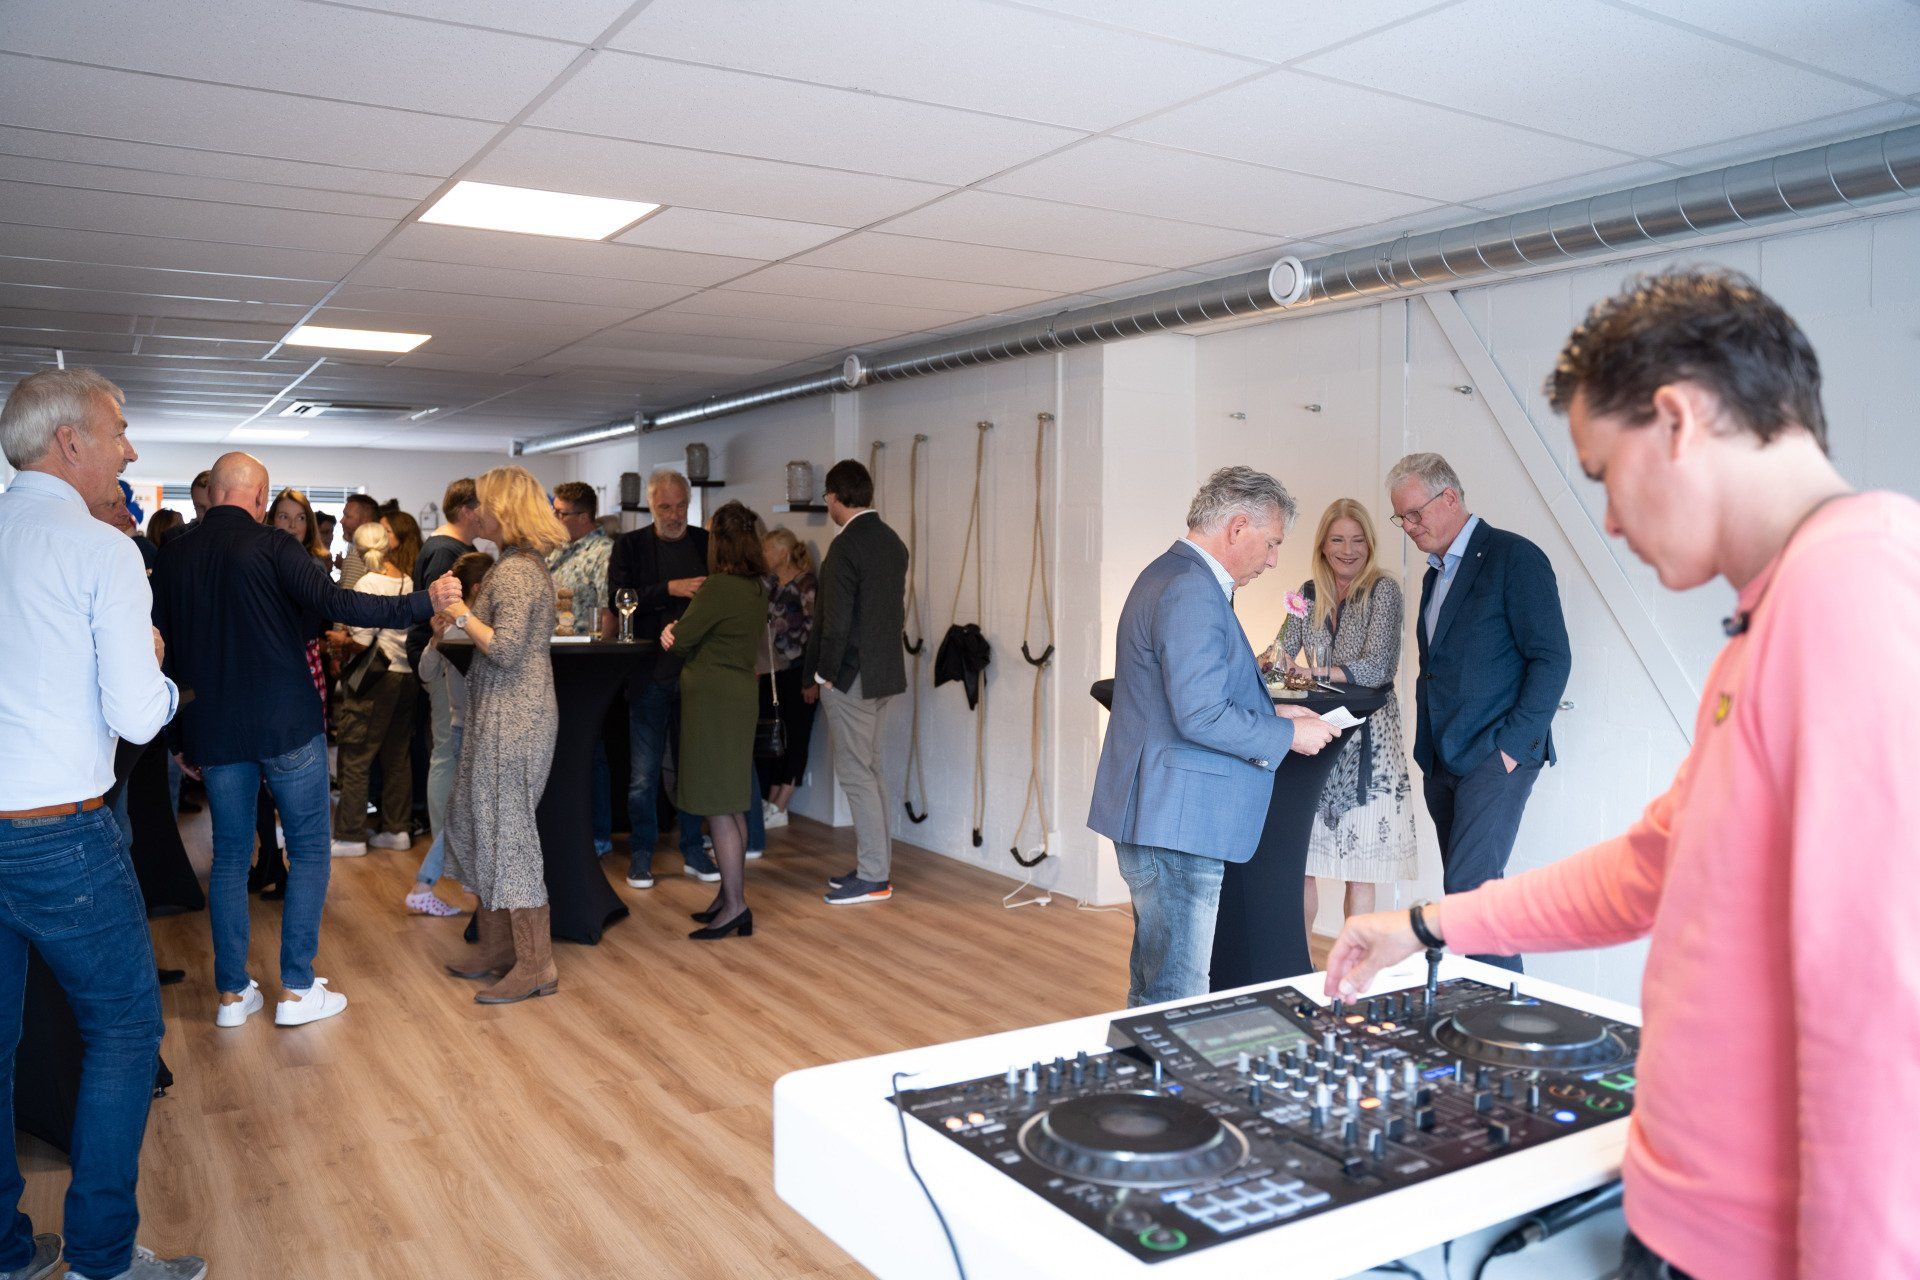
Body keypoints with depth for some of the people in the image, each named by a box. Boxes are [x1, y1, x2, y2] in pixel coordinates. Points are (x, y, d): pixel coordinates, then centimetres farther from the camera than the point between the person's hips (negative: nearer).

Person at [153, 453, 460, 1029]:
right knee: (309, 850, 6)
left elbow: (162, 652, 9)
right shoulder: (271, 545, -9)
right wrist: (424, 602, -18)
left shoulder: (174, 556, 6)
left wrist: (180, 739, 16)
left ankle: (232, 993, 16)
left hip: (213, 732, 5)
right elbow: (335, 603, -22)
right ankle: (297, 989, 6)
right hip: (286, 724, -5)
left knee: (229, 854, 14)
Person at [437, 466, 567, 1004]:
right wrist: (457, 619, 12)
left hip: (513, 718, -10)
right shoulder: (525, 564, 15)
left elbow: (505, 649, -24)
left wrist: (460, 612, -15)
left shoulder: (515, 570, -16)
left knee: (507, 833, -4)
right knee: (479, 828, 16)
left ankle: (536, 965, 3)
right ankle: (497, 949, 25)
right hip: (503, 717, 10)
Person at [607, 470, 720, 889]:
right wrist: (670, 589, -19)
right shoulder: (630, 546, 1)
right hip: (649, 673, -2)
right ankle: (641, 854, 18)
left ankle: (693, 850, 23)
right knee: (644, 772, 6)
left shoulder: (708, 543, 6)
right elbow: (619, 599, -9)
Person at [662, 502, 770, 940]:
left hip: (714, 699, -9)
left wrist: (673, 630, 13)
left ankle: (735, 905, -1)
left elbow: (679, 641, -12)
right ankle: (731, 897, 22)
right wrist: (678, 633, -1)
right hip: (742, 694, 9)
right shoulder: (757, 589, 10)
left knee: (719, 808, -4)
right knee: (731, 806, 14)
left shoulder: (719, 588, -17)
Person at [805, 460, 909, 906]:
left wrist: (821, 676, -8)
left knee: (855, 773, -2)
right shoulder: (893, 542, 10)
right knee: (870, 770, 16)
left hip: (850, 678, -9)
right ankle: (876, 864, 25)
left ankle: (873, 878, 3)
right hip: (884, 672, 9)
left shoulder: (845, 546, -17)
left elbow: (835, 621, -19)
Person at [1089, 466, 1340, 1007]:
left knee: (1155, 985, 20)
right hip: (1175, 820, -11)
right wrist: (1287, 734, -11)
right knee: (1178, 999, -2)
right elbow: (1200, 716, -24)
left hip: (1164, 815, 11)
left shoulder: (1171, 575, 16)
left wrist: (1269, 712, 15)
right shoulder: (1192, 590, -18)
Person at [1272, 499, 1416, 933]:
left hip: (1366, 738, -4)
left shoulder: (1383, 589, -6)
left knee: (1359, 869, 2)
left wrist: (1315, 673, -28)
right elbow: (1283, 653, 11)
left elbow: (1377, 667, -16)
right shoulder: (1309, 593, 8)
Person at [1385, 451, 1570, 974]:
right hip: (1443, 759, 8)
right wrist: (1428, 745, 12)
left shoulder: (1514, 557, -7)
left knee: (1470, 887, -14)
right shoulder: (1436, 573, 19)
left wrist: (1514, 744, -16)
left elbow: (1552, 658, -12)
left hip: (1494, 756, -8)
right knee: (1469, 891, 10)